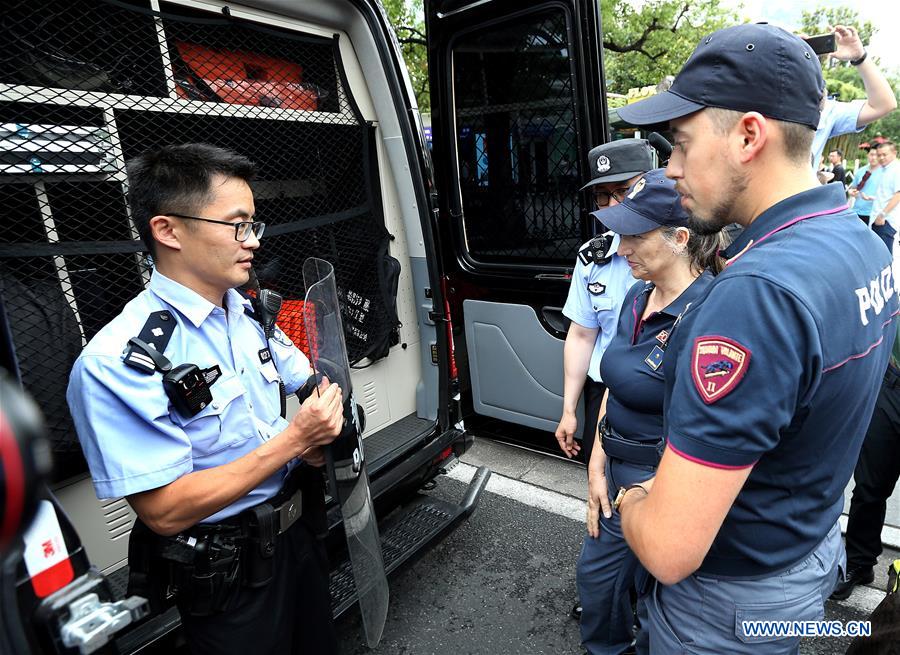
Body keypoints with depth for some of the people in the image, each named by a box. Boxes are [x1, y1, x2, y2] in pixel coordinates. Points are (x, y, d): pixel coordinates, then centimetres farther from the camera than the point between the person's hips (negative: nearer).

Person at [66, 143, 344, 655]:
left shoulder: (251, 314, -3)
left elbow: (316, 388, 6)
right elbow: (165, 510, -25)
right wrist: (293, 440, -27)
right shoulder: (118, 363, -24)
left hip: (301, 532, 6)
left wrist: (320, 442, -15)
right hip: (226, 574, -6)